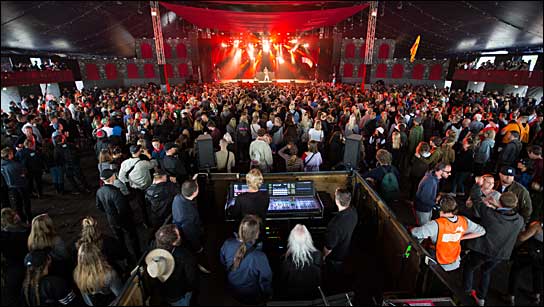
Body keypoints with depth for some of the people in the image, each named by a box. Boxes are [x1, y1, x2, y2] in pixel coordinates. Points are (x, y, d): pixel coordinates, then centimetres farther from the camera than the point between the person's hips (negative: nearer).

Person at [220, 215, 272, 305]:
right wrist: (268, 295, 0)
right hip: (251, 299, -4)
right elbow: (265, 283, -22)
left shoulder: (227, 244, -25)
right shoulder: (259, 257, -39)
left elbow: (223, 263, -3)